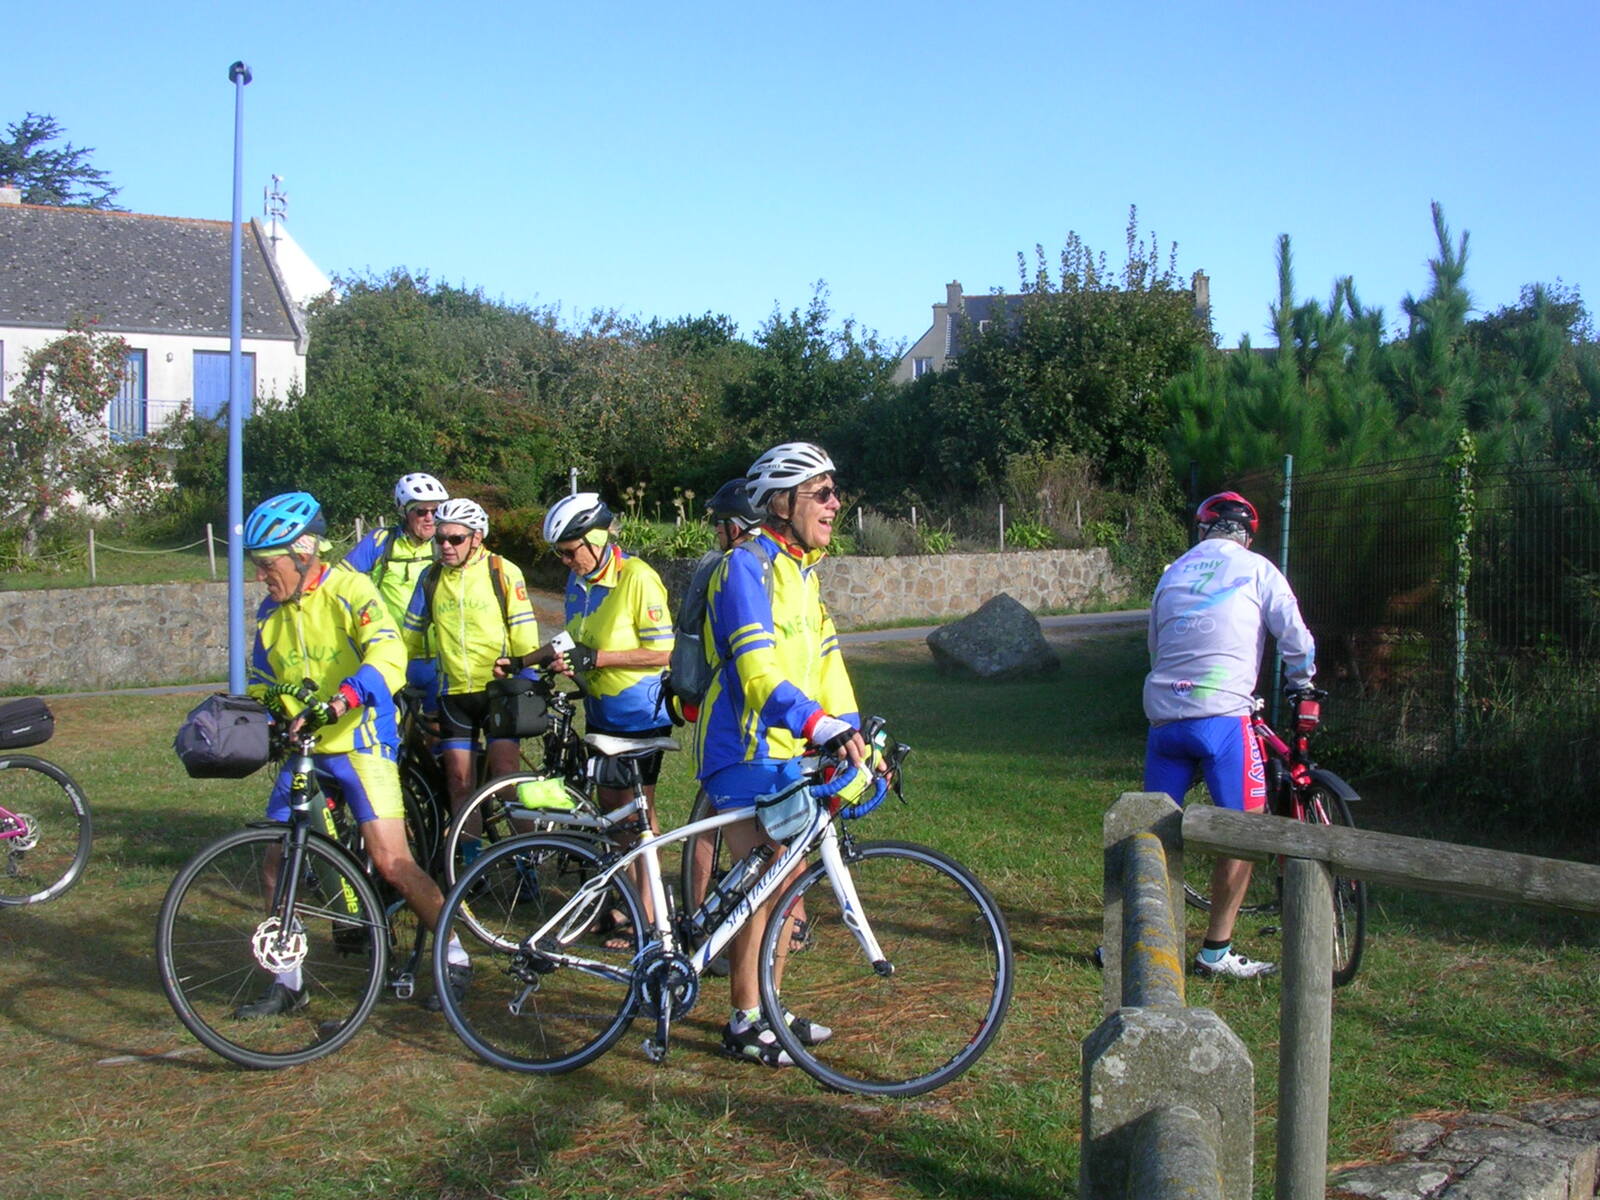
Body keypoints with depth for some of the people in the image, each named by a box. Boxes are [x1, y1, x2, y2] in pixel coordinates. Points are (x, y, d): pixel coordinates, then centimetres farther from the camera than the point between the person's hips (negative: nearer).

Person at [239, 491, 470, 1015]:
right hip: (301, 750, 7)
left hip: (359, 742, -7)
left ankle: (455, 958, 7)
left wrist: (338, 701, -42)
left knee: (391, 862, -11)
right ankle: (288, 983, 19)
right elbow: (262, 683, 20)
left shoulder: (348, 589, -12)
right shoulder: (272, 610, 9)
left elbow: (388, 656, -28)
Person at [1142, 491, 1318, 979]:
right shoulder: (1255, 569, 6)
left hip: (1163, 714, 5)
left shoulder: (1173, 573, 19)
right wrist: (1301, 683, 25)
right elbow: (1297, 639, 5)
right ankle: (1216, 950, 4)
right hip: (1222, 716, -5)